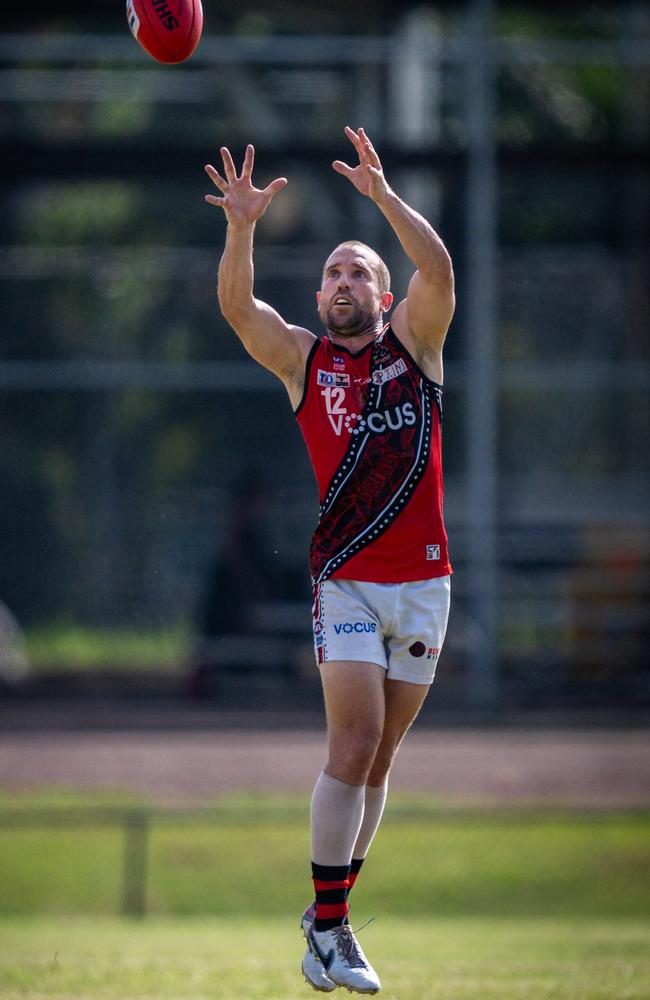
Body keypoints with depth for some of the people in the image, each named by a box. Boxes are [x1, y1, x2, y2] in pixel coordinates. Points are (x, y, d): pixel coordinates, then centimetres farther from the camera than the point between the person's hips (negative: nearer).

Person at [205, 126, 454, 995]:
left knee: (376, 759, 7)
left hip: (424, 581, 2)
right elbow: (237, 306, -9)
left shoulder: (413, 343, 8)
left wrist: (383, 195, -21)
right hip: (345, 581, -2)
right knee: (355, 744, -13)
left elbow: (439, 270, -10)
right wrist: (241, 228, -25)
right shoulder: (302, 359, 7)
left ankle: (331, 912, 17)